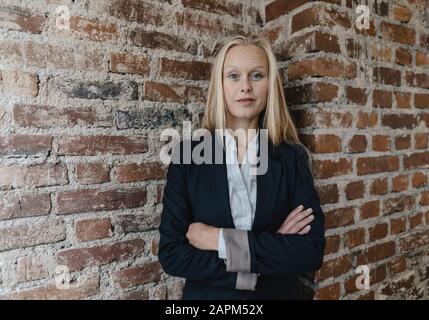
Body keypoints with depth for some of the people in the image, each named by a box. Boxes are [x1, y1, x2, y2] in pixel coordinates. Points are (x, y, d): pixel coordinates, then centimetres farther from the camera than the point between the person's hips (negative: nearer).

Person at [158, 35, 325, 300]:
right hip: (209, 295, 0)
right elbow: (171, 254, -15)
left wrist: (222, 241, -21)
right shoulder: (189, 154, -11)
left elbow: (312, 251, -14)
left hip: (281, 293, 1)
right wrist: (274, 250, -19)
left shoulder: (292, 157, -7)